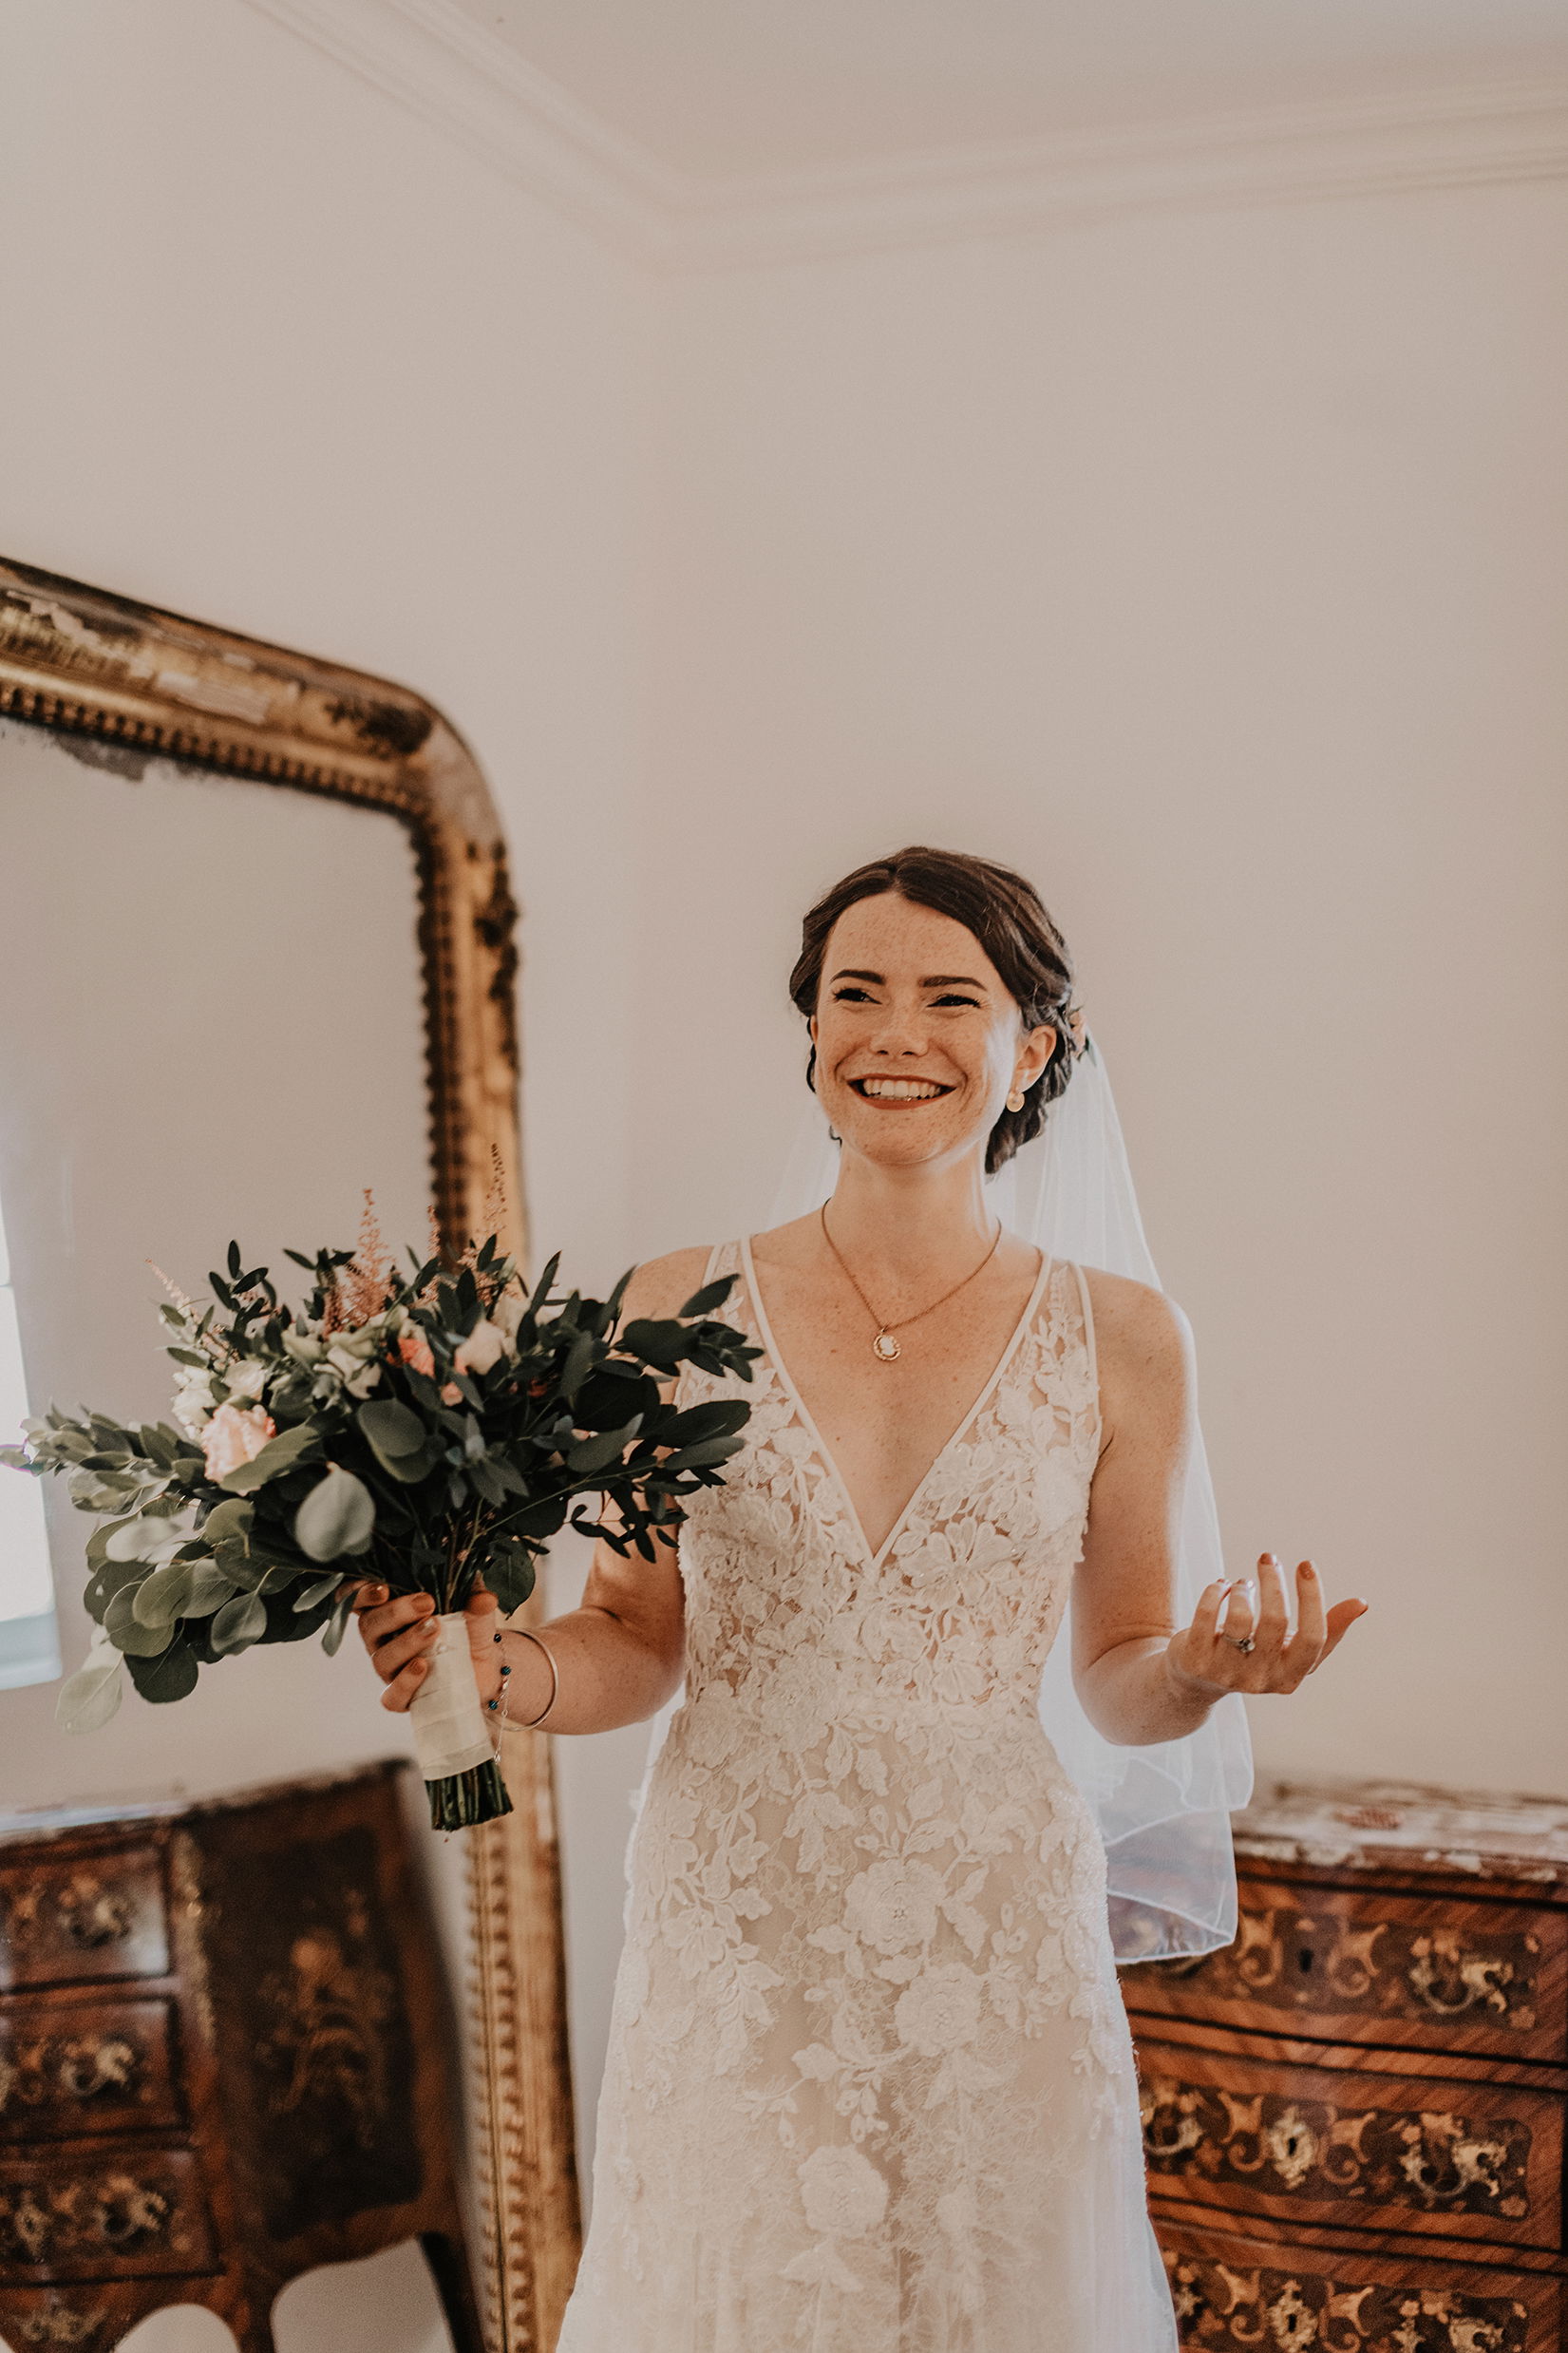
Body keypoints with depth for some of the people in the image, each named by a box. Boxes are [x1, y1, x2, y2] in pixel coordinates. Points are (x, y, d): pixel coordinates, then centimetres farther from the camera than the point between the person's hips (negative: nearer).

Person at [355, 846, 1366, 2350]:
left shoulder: (1117, 1341, -1)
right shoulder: (683, 1311, -1)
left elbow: (1116, 1680, 8)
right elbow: (637, 1644, 5)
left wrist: (1203, 1669, -13)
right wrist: (486, 1664, -14)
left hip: (995, 1941, 0)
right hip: (729, 1941, 0)